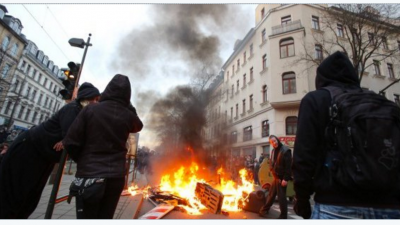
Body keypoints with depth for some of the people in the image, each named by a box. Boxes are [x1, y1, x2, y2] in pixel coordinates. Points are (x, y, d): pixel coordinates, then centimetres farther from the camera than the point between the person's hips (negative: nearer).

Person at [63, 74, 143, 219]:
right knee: (104, 218, 15)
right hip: (116, 177, 2)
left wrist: (83, 160, 12)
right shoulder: (129, 116, -2)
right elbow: (138, 126, 22)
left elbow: (71, 142, -6)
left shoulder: (90, 110, -7)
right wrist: (128, 106, 17)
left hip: (89, 176, -2)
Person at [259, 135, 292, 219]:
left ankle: (283, 216, 18)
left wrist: (285, 178, -21)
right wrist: (273, 172, -3)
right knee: (271, 194, 16)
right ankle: (264, 210, 30)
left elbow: (288, 166, -19)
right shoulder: (273, 151, 8)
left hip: (282, 178, -7)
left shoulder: (286, 150, -15)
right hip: (276, 177, 7)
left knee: (281, 197, 3)